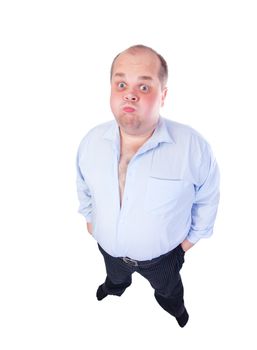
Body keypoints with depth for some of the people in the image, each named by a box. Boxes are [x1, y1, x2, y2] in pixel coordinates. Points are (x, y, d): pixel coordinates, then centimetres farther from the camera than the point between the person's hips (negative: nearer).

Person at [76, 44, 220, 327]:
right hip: (109, 249, 3)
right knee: (115, 277, 37)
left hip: (163, 254, -2)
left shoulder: (194, 146, -30)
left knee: (168, 288, 32)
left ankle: (173, 306, 67)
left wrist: (193, 236, -3)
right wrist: (89, 216, 12)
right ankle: (115, 288, 74)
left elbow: (207, 198, -12)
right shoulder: (91, 141, -18)